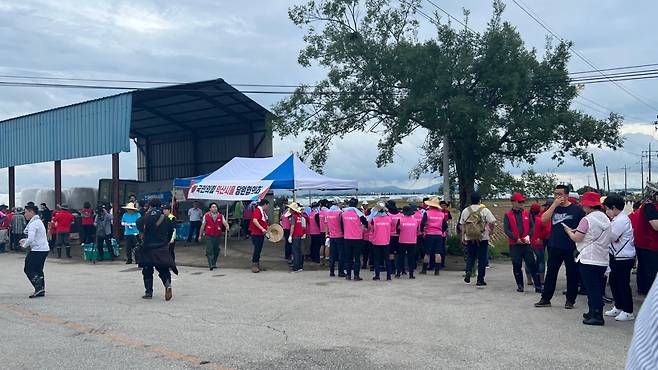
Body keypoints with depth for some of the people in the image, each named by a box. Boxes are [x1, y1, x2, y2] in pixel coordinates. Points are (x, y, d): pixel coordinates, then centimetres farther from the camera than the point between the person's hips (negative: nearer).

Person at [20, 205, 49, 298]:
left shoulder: (33, 223, -16)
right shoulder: (39, 221, 17)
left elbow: (31, 239, -24)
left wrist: (24, 245, -6)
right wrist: (25, 240, 17)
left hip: (38, 250, -10)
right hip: (44, 249, 10)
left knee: (28, 269, -3)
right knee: (38, 270, 15)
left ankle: (39, 287, -8)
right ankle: (41, 290, 16)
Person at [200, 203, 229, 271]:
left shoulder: (221, 216, 5)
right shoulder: (206, 216, 1)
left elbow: (224, 222, -10)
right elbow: (203, 226, 8)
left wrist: (227, 226, -33)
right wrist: (200, 235, 11)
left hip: (217, 236, 2)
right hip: (208, 236, -2)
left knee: (216, 250, 10)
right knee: (209, 250, -10)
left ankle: (214, 263, 27)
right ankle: (211, 265, -10)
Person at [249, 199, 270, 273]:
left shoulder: (263, 212, 15)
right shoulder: (257, 210, -17)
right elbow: (254, 220, -31)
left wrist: (268, 227, 17)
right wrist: (262, 228, -33)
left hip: (261, 234, 10)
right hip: (256, 233, -10)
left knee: (259, 249, 13)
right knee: (257, 249, -9)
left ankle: (257, 265, 19)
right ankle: (254, 265, -4)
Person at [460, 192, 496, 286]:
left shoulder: (465, 211, 4)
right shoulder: (484, 210, -6)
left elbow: (462, 225, 8)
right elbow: (492, 222, -11)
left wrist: (463, 236, 16)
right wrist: (491, 230, 8)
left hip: (469, 238, 3)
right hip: (483, 238, -3)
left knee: (470, 257, 17)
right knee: (482, 259, 5)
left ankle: (468, 271, -9)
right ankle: (480, 280, 7)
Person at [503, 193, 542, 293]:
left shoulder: (527, 214, 10)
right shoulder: (508, 215, 2)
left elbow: (532, 226, 7)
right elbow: (506, 230, -5)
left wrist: (528, 236, -12)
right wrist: (516, 239, -15)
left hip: (526, 243, 1)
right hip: (514, 244, -1)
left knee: (532, 265, -2)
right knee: (516, 266, 5)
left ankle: (538, 286, 0)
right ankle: (520, 286, 17)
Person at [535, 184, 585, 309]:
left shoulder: (576, 209, -3)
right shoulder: (553, 208, 7)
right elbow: (543, 219, -8)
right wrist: (555, 204, -12)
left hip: (572, 248, -3)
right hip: (555, 247, 3)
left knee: (572, 274, 6)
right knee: (551, 273, 7)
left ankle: (570, 300, 18)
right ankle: (545, 299, 14)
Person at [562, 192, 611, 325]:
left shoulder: (587, 219, -13)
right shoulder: (606, 219, 12)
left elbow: (577, 238, -13)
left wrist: (568, 231, 6)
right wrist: (577, 231, 16)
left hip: (589, 259, -8)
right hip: (603, 259, 8)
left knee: (592, 288, -3)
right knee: (598, 287, 14)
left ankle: (597, 316, -3)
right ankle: (594, 312, 23)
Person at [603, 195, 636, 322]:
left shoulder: (622, 220, -18)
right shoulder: (618, 219, 12)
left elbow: (612, 237, -19)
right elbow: (613, 236, 14)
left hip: (624, 258, -10)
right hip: (617, 256, 10)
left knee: (623, 284, -2)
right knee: (613, 282, 16)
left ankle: (628, 312, 7)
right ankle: (618, 307, 28)